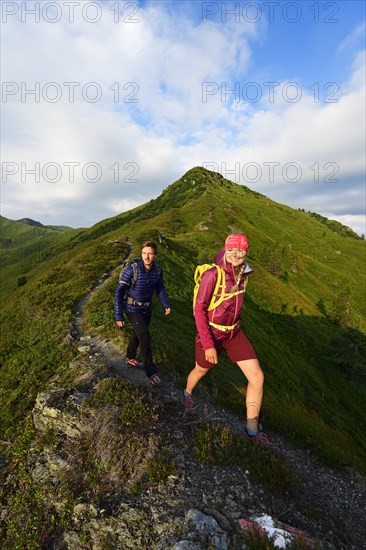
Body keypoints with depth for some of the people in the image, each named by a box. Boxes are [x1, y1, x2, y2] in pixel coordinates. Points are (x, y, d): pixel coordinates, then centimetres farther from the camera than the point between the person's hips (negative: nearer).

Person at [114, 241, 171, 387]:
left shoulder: (158, 270, -12)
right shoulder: (132, 270, -25)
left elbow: (160, 288, 3)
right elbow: (119, 292, -19)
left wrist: (166, 305, -12)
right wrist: (118, 316, -18)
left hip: (147, 308, 5)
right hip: (133, 309, -5)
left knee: (138, 335, 21)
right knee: (145, 337, -13)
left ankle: (130, 358, 46)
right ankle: (151, 372, 2)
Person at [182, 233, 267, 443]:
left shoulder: (243, 273, -4)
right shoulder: (213, 274, -26)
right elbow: (199, 309, -22)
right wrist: (208, 345, -23)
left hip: (234, 333, 5)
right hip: (211, 334, -5)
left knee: (257, 377, -2)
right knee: (201, 371, 22)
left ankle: (252, 428, 21)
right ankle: (187, 394, 58)